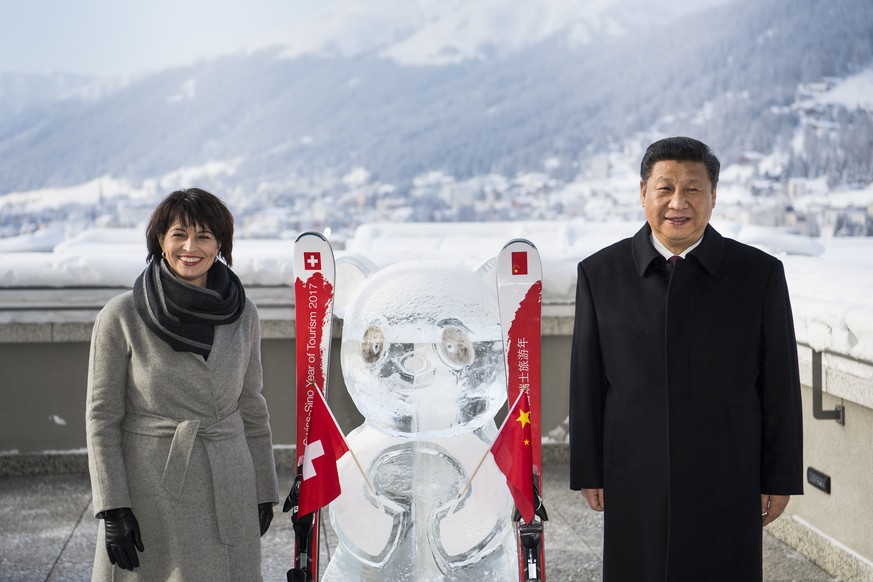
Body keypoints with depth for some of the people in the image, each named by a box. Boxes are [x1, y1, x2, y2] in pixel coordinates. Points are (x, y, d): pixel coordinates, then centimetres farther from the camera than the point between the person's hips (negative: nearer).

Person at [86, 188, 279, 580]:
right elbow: (103, 417, -4)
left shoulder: (242, 313, 3)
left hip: (228, 497, 3)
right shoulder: (122, 316, -6)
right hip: (149, 495, -2)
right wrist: (112, 509, -8)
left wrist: (263, 491, 11)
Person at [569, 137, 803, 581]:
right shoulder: (600, 273, 1)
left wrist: (780, 480, 1)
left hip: (728, 489, 0)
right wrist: (588, 473, 3)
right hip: (634, 489, 1)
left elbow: (780, 384, 1)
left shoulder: (761, 274, -2)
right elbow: (586, 381, 3)